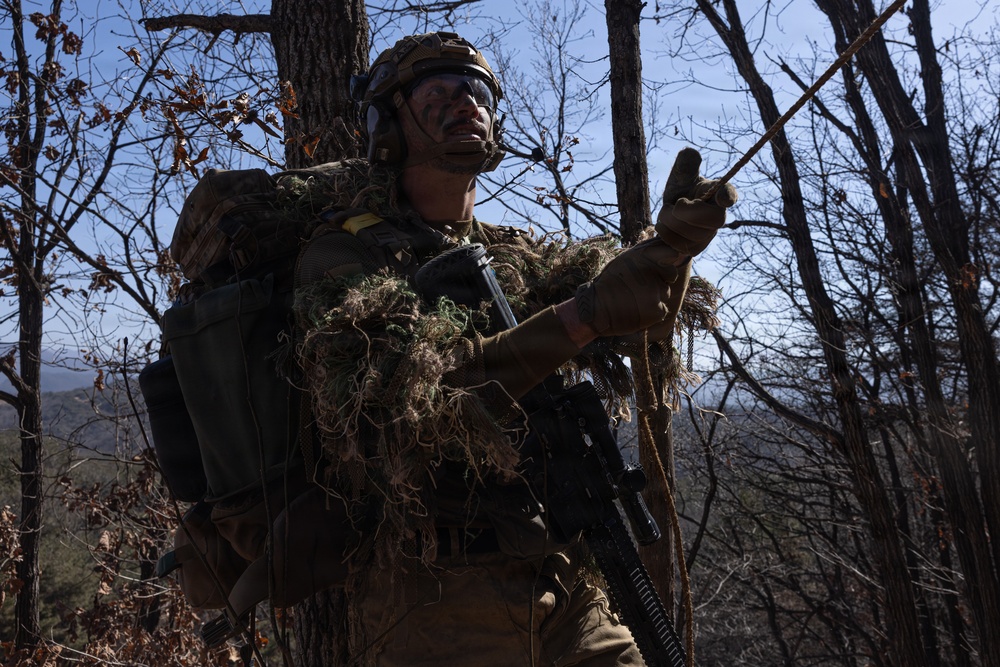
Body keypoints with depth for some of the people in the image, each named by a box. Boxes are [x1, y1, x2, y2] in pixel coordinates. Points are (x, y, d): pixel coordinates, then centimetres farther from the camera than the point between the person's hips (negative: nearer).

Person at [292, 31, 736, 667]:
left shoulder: (515, 254, 14)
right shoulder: (343, 255, -3)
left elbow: (647, 316, 3)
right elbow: (389, 400, -20)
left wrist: (671, 246, -20)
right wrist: (581, 317, -24)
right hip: (435, 599, -4)